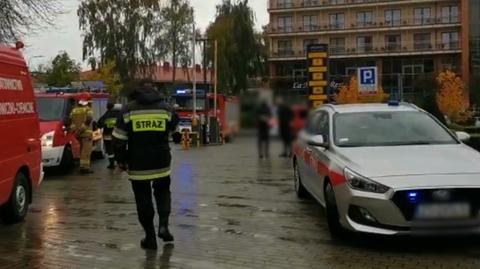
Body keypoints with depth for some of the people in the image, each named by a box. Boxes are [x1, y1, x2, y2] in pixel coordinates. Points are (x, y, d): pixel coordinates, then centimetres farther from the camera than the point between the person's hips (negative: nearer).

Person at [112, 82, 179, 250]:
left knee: (143, 199, 8)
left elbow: (118, 138, -3)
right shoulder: (166, 108, 2)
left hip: (138, 165, -1)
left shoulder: (129, 109, -2)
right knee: (162, 192, 21)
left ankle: (150, 238, 10)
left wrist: (121, 160, 8)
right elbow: (173, 127, 20)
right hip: (161, 163, 1)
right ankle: (163, 225, 2)